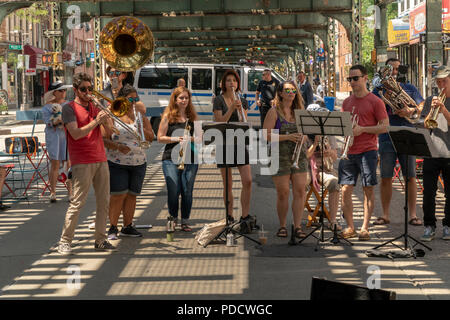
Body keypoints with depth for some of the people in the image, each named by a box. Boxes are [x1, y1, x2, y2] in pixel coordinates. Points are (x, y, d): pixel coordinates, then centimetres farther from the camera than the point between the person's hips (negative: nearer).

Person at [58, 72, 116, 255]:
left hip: (100, 160, 6)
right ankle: (65, 242, -4)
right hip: (82, 162, -6)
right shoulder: (69, 108, -1)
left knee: (104, 202, 5)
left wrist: (106, 114, -3)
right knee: (77, 203, -9)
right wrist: (96, 121, -18)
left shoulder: (94, 107, 17)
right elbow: (76, 134, -14)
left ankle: (100, 240, 11)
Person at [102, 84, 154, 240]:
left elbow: (151, 137, 4)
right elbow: (104, 139, -6)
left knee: (132, 195, 6)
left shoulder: (140, 116, 9)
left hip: (138, 163, 4)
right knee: (119, 195, -10)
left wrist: (140, 127, -13)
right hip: (117, 163, -4)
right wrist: (118, 147, -22)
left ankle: (127, 227, 15)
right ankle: (112, 228, -2)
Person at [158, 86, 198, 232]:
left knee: (187, 191, 0)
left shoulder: (192, 116, 12)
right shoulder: (168, 116, 4)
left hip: (190, 159, 2)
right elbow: (160, 137, 1)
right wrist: (175, 139, -13)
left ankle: (185, 221, 11)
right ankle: (173, 219, 10)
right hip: (171, 159, -2)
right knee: (173, 191, -7)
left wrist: (191, 138, -8)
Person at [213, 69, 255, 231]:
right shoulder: (219, 100, -2)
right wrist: (231, 109, -22)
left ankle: (245, 217, -4)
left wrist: (240, 109, -16)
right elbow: (219, 122, -12)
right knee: (228, 184, 2)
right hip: (224, 143, -3)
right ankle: (230, 217, 12)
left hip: (239, 143, 3)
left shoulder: (242, 101, 9)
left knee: (247, 181, -10)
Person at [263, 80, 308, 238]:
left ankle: (297, 226, 3)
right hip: (280, 157, -4)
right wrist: (287, 137, -19)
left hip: (299, 156, 4)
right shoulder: (274, 112, -2)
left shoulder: (299, 111, 12)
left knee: (300, 191, -3)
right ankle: (282, 226, 13)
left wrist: (302, 137, -4)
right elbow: (266, 135, -11)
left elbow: (305, 132, 20)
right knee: (283, 193, 0)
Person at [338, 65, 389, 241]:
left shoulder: (375, 101, -2)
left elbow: (385, 126, -6)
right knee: (346, 190, 2)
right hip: (348, 151, 5)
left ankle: (365, 228, 4)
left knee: (368, 189, -2)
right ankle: (350, 227, 12)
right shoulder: (347, 102, 15)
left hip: (367, 150, -5)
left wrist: (362, 129, -16)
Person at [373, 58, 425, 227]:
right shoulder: (379, 90, 11)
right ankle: (385, 215, 8)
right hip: (387, 138, 0)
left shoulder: (410, 89, 12)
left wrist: (410, 111, -12)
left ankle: (412, 214, 5)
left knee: (410, 177, -1)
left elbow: (423, 108, 8)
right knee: (385, 178, 0)